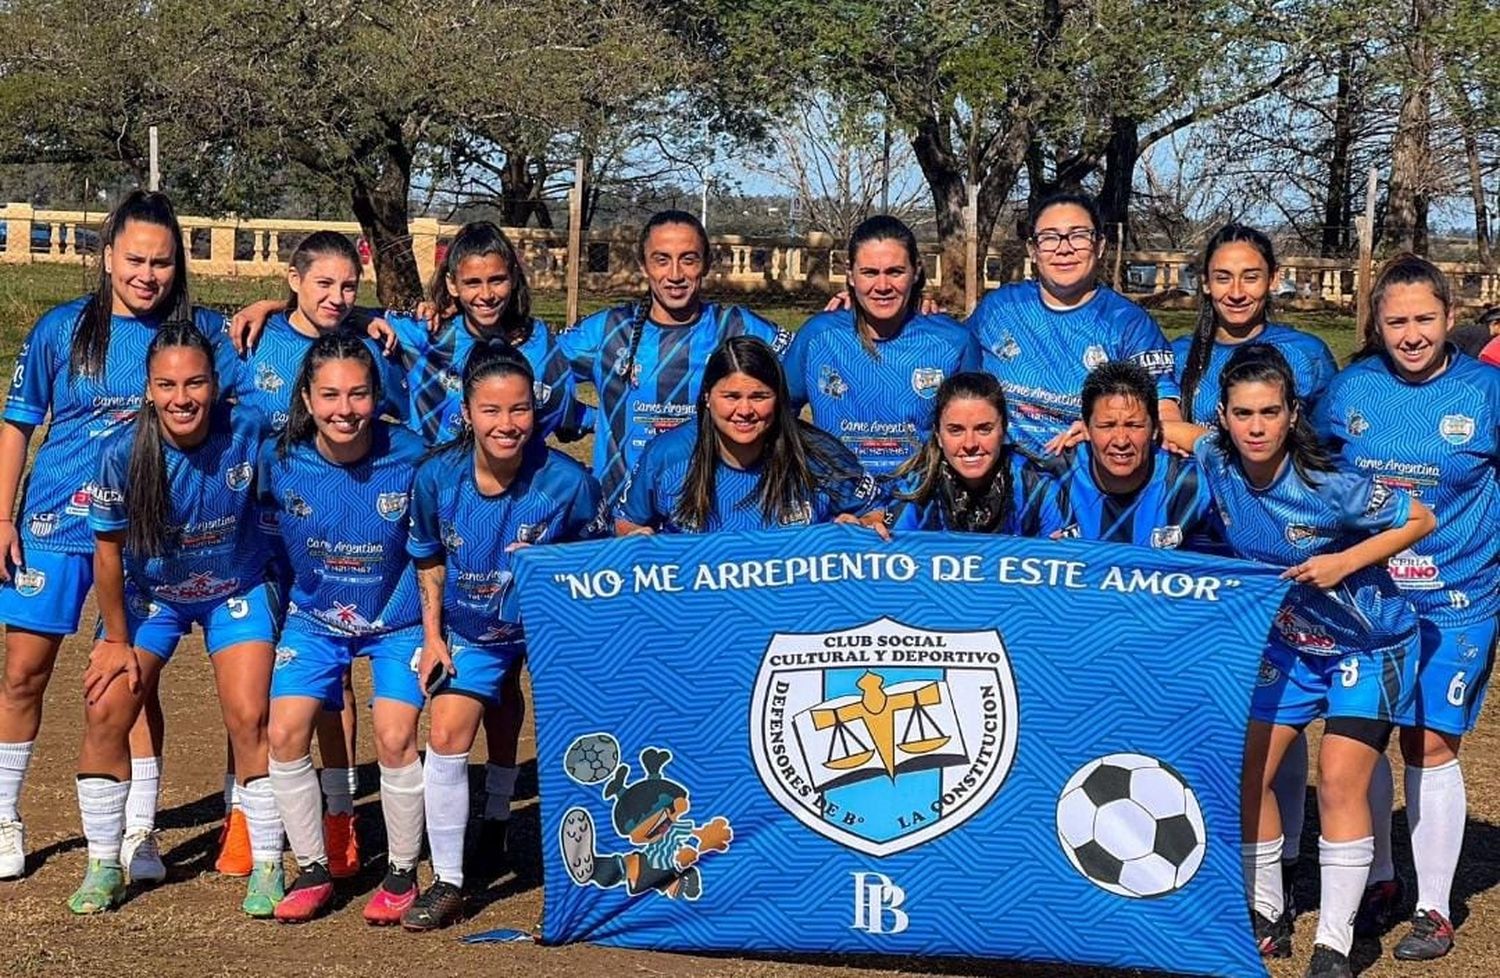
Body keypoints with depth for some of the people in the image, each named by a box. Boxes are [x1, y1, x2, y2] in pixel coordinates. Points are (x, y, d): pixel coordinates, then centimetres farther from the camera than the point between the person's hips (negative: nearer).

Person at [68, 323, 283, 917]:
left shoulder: (247, 433, -25)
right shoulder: (123, 453, -24)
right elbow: (108, 548, -10)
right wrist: (116, 639, -4)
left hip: (236, 591, -1)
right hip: (149, 595, 1)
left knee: (249, 718, -12)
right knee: (106, 711, -8)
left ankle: (267, 868, 3)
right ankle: (104, 867, 9)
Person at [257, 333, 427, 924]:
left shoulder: (411, 457, -21)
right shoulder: (278, 459, -16)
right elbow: (269, 542, 4)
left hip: (396, 620, -2)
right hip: (315, 617, 2)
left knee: (394, 739, -15)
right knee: (285, 733, -10)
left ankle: (402, 875, 6)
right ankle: (312, 872, 9)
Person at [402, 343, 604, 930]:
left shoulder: (568, 482, -26)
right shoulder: (437, 477, -18)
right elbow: (429, 558, 1)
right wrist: (432, 635, -2)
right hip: (471, 630, 2)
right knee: (447, 739, -4)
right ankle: (448, 884, 9)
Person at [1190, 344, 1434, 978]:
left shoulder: (1326, 487, -29)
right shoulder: (1215, 462, -16)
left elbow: (1419, 519, -17)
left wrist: (1344, 561, -27)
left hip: (1369, 644, -5)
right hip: (1289, 641, 5)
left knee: (1340, 780, -13)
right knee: (1245, 770, 1)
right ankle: (1267, 917, 20)